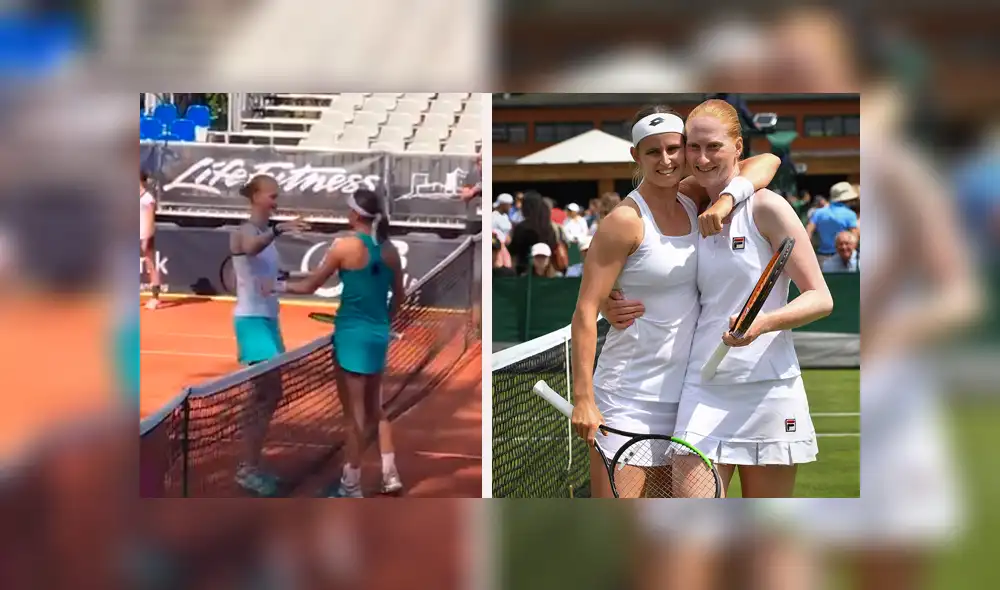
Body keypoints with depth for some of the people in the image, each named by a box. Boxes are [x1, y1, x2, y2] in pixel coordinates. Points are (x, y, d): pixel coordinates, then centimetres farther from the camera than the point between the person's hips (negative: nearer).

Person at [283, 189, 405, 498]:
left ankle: (351, 487, 7)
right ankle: (390, 475, 16)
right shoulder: (390, 250, 3)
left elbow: (311, 285, -6)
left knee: (355, 413, 0)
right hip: (378, 334, 5)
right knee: (374, 408, 19)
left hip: (352, 333, -5)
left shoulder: (345, 245, -12)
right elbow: (398, 297, 12)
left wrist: (281, 286, 10)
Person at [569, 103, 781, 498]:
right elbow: (585, 312, -14)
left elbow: (768, 162, 4)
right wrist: (583, 399, -20)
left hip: (684, 398, 6)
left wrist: (727, 197, -15)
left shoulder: (693, 202, 6)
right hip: (627, 402, -6)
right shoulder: (625, 221, -12)